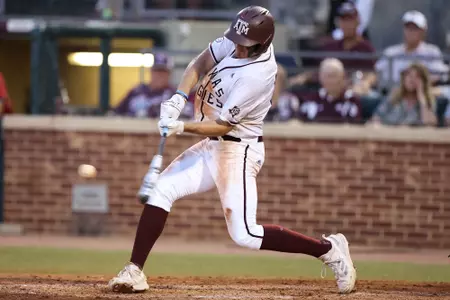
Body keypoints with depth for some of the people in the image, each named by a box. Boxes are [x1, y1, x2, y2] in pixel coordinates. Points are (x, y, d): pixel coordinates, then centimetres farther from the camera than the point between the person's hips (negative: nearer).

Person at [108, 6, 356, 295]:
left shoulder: (256, 75, -28)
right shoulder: (237, 42, -6)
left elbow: (223, 125, -24)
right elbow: (201, 63, 5)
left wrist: (182, 127, -33)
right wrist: (179, 98, -10)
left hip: (238, 152, -8)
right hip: (212, 146, 8)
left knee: (245, 235, -11)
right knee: (161, 189, -3)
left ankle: (329, 249, 0)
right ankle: (135, 272, 0)